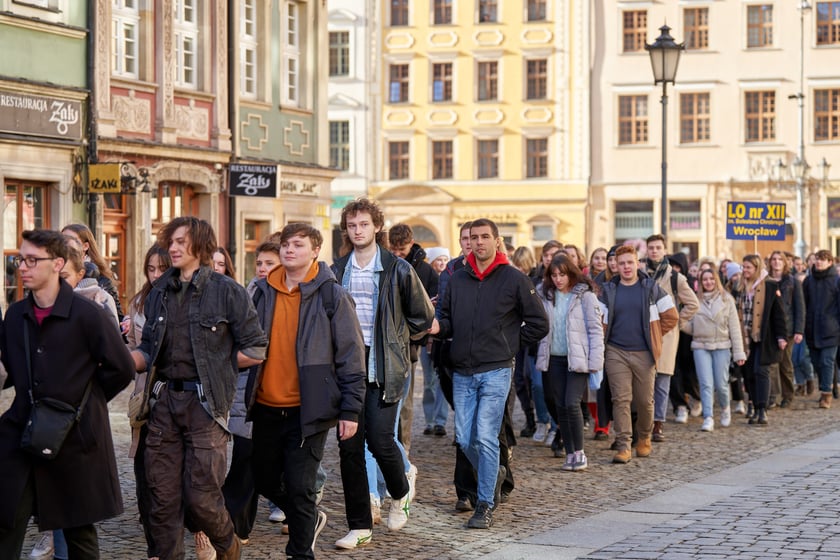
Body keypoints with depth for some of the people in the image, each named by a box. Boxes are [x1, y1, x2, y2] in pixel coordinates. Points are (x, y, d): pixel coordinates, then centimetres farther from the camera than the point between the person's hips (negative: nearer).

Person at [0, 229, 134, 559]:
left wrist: (85, 401, -1)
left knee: (79, 530, 9)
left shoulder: (87, 314, -11)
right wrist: (32, 398, 6)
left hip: (76, 435, -4)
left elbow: (122, 369, -6)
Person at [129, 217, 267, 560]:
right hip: (165, 402, 5)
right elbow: (148, 352, 12)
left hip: (206, 403, -5)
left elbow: (255, 352, -2)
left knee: (201, 498, -4)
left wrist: (213, 362, 0)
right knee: (162, 498, 4)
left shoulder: (226, 291, -3)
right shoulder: (159, 293, 13)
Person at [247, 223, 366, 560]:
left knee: (299, 488, -4)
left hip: (308, 410, -5)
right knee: (264, 481, 14)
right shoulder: (264, 292, 7)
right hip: (266, 407, 5)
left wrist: (350, 409, -9)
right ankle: (309, 520, 40)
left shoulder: (331, 296, -6)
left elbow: (351, 355, -6)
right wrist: (245, 393, 12)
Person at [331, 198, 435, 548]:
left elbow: (422, 317, 9)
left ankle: (400, 494, 22)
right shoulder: (337, 272, 9)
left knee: (380, 441, -10)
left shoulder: (397, 269, -1)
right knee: (349, 446, 1)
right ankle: (359, 526, 8)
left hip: (383, 370, -3)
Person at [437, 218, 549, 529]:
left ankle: (485, 505, 0)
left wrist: (509, 344, 0)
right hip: (462, 372, 5)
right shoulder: (457, 280, 10)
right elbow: (447, 320, 15)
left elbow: (539, 324, 2)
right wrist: (438, 327, -7)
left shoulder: (514, 279, -2)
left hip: (495, 372, -4)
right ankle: (493, 475, 33)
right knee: (465, 439, 5)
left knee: (485, 438, -9)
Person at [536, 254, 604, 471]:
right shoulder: (545, 295, 7)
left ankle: (579, 453, -1)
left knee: (571, 404, -14)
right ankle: (570, 454, 16)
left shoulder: (585, 295, -5)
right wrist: (542, 358, 0)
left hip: (578, 359, -4)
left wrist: (595, 361, -12)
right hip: (555, 359, 4)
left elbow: (595, 329, -6)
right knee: (560, 407, 6)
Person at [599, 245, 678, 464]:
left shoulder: (651, 288, 2)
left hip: (644, 354, 0)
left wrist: (655, 336, 4)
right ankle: (623, 445, -5)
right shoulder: (608, 290, 6)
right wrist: (600, 348, 1)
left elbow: (671, 316, 6)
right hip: (616, 353, 0)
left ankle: (644, 438, 28)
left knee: (645, 400, 6)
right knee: (621, 399, -6)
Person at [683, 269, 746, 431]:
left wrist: (739, 353, -2)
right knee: (706, 384, -8)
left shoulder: (726, 299, 4)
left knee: (721, 384, 0)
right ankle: (708, 418, -8)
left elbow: (734, 327, 3)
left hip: (722, 346, -1)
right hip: (701, 346, 1)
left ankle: (725, 409, 29)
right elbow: (691, 327, 8)